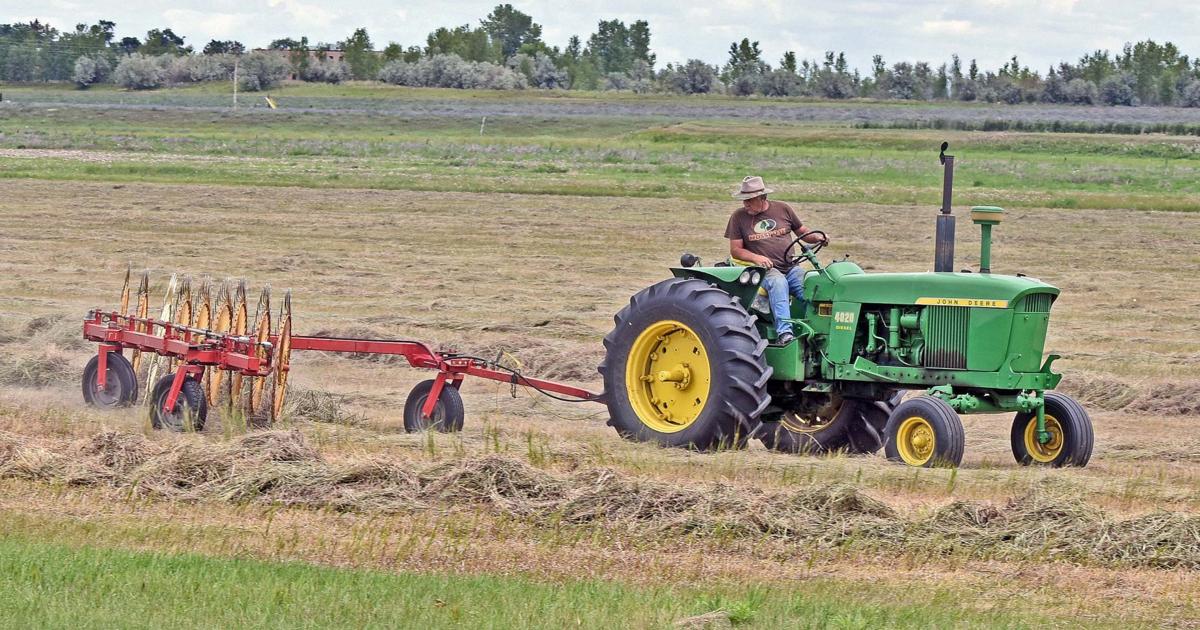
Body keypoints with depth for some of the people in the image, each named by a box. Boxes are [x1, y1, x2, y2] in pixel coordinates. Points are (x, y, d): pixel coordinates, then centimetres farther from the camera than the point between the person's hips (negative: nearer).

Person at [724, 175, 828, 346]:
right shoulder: (739, 217, 5)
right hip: (764, 269, -3)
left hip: (791, 268, 3)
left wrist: (817, 238, -2)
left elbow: (802, 232, 20)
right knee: (778, 282, -37)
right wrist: (755, 258, -14)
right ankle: (784, 332, -47)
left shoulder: (783, 209, 11)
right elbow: (735, 250, 4)